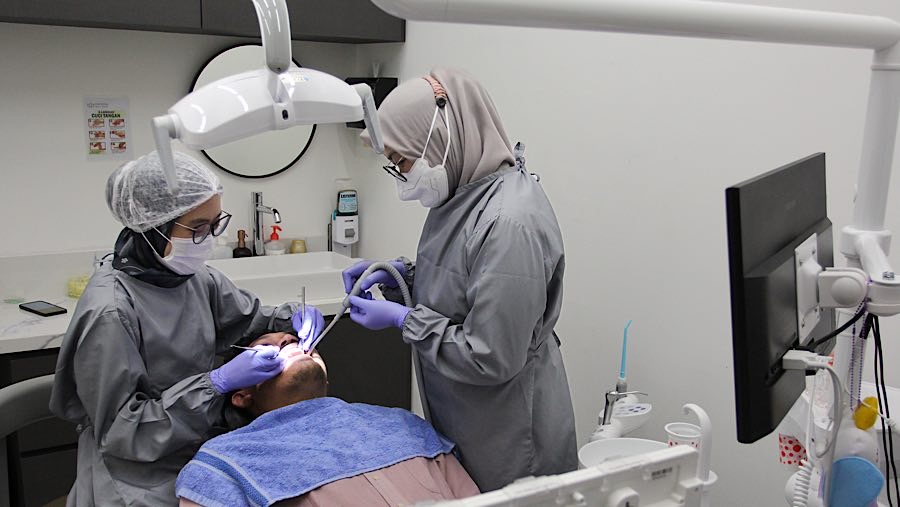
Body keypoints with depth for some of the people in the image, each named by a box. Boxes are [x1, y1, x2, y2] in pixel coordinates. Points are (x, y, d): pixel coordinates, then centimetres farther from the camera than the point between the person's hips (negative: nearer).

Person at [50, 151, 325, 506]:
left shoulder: (195, 277, 0)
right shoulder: (110, 312, -21)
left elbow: (248, 316, 19)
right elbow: (120, 430, -17)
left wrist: (293, 318, -2)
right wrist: (218, 382, -23)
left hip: (204, 448, 7)